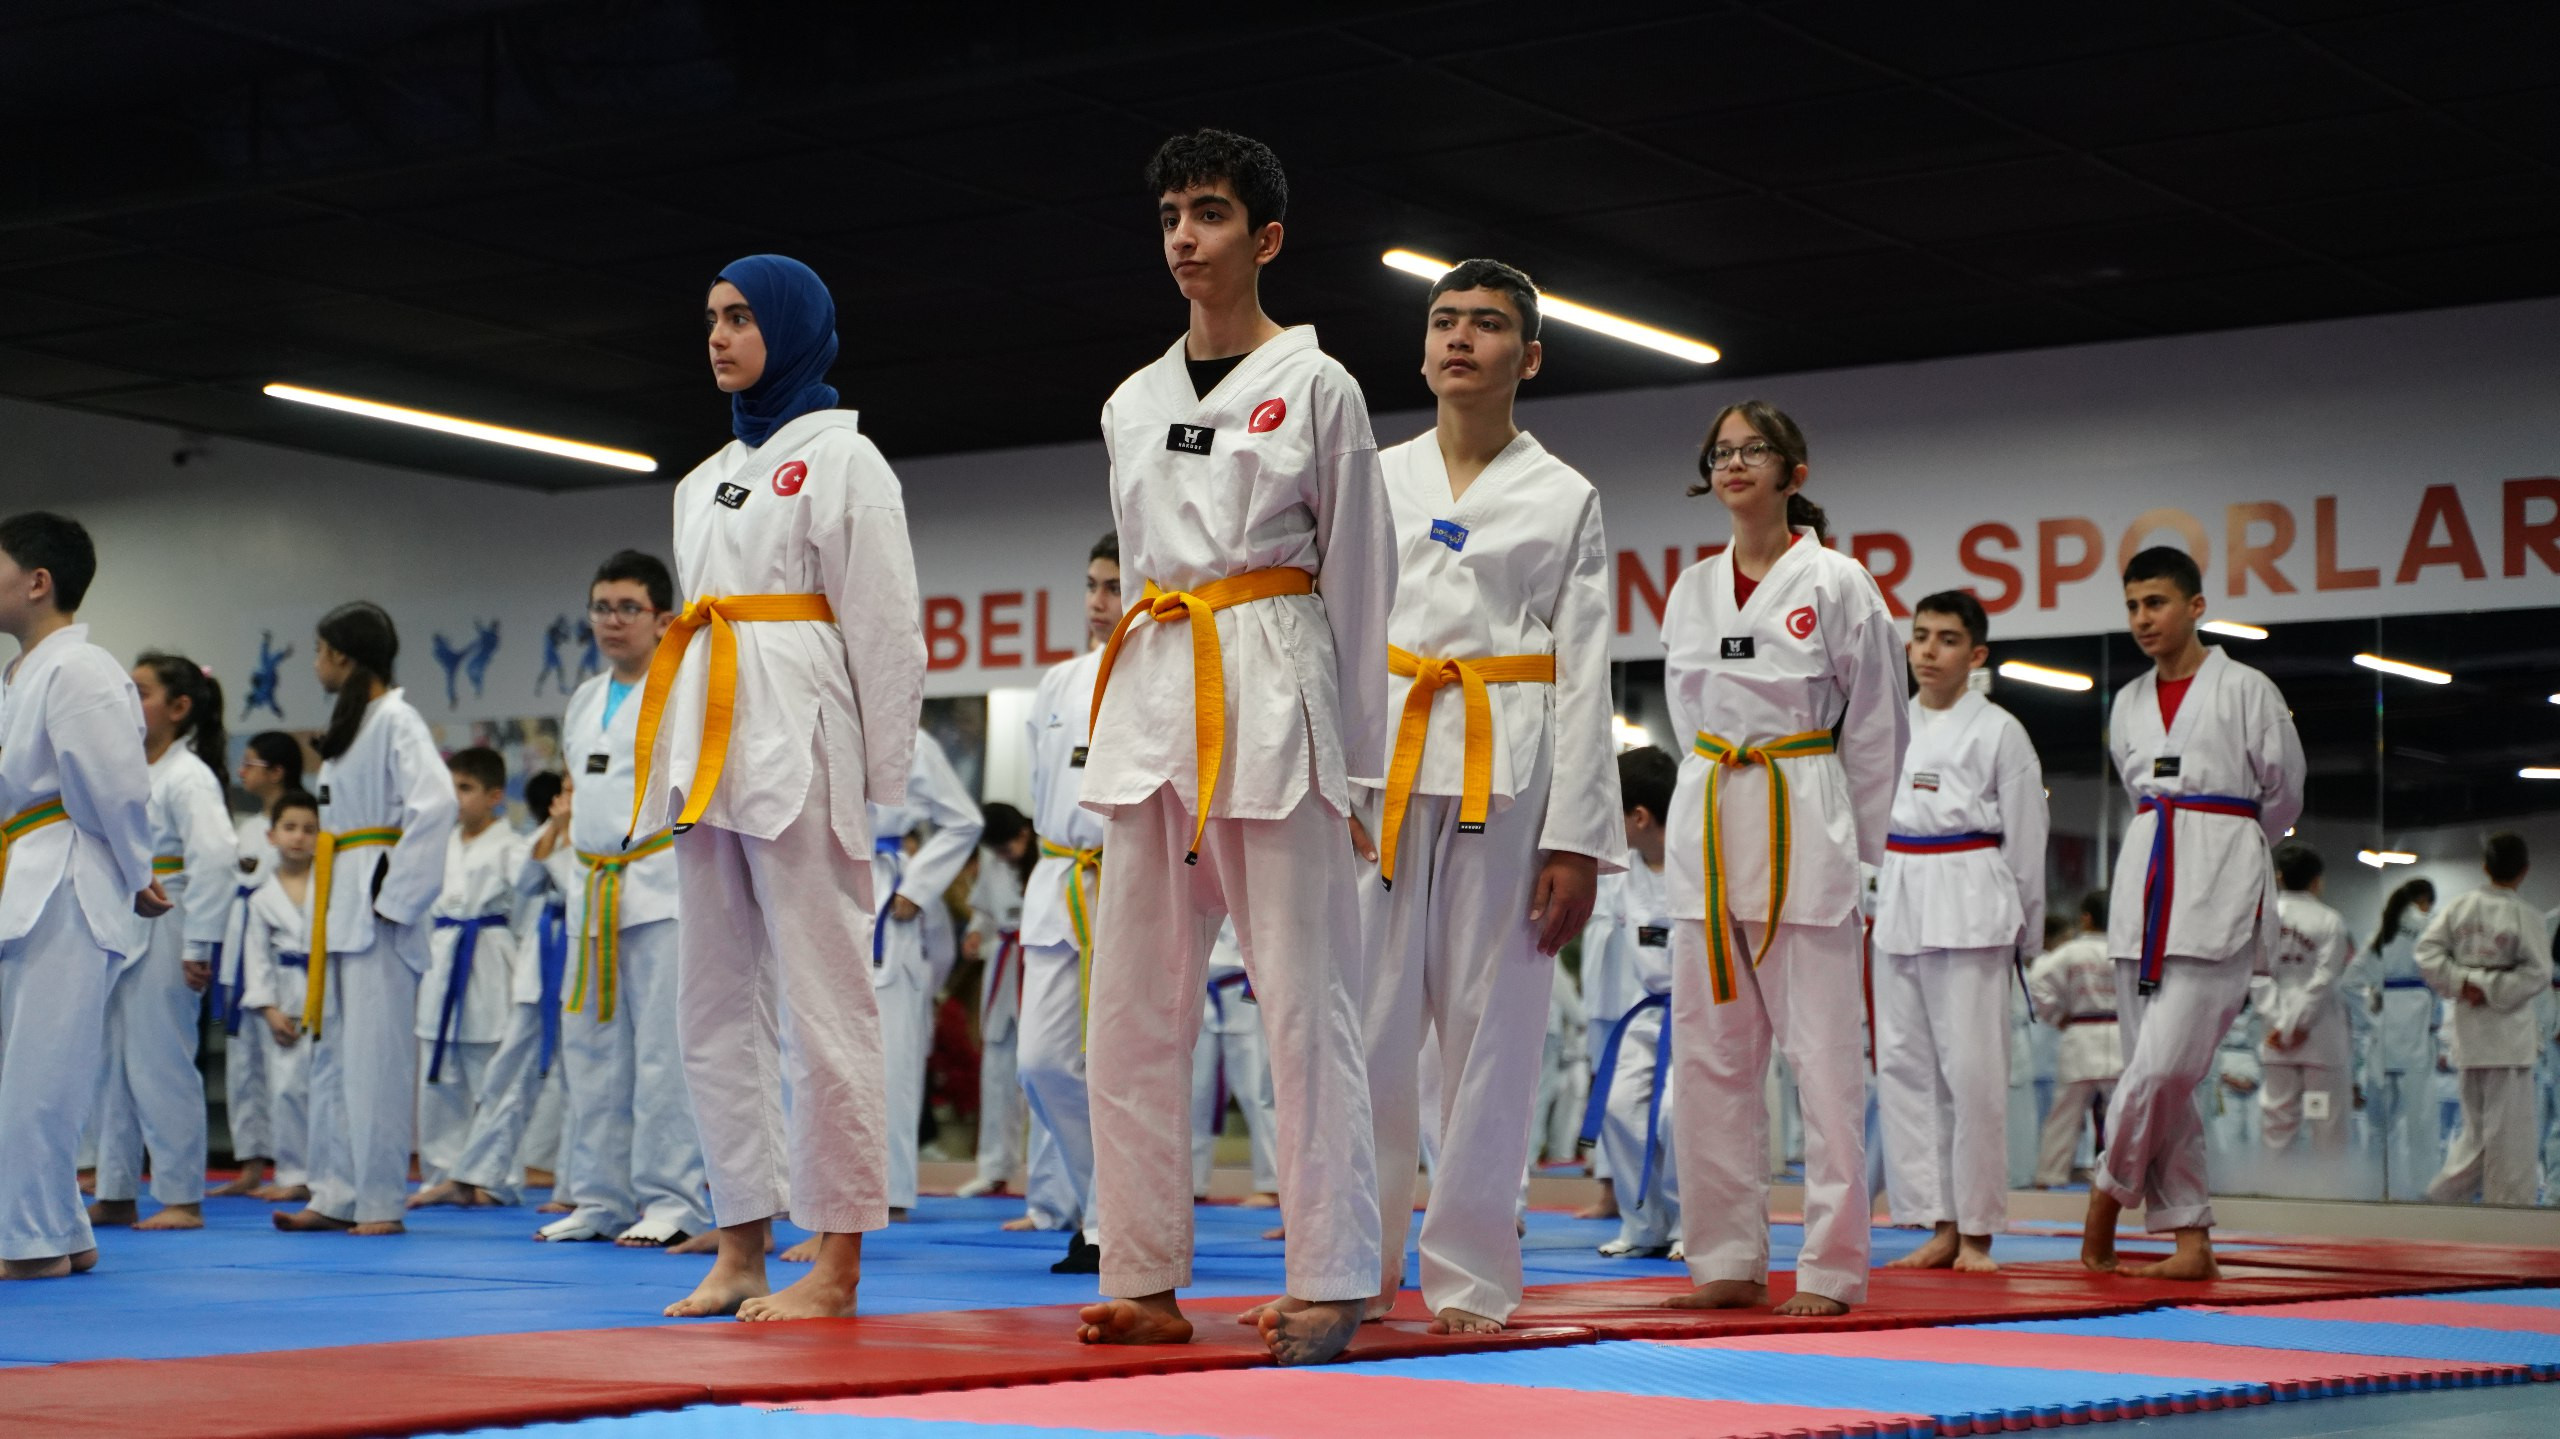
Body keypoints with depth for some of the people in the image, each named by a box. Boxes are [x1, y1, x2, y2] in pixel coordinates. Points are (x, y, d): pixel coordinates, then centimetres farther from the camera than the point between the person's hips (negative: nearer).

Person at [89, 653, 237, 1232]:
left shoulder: (188, 777, -12)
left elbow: (216, 858, -21)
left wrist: (198, 946, -22)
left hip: (163, 937, -9)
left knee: (161, 1067, -5)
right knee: (108, 1065, 12)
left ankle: (182, 1199, 3)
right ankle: (115, 1194, 20)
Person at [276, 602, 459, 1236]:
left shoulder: (396, 721, -11)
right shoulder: (350, 721, 19)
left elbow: (435, 804, -22)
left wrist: (394, 895, -20)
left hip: (374, 908, -10)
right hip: (338, 909, 10)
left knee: (375, 1052, -8)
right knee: (331, 1048, 11)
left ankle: (382, 1202, -4)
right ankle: (336, 1194, 16)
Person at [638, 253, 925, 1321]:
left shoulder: (843, 459, 0)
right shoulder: (704, 482, 21)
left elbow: (886, 630, -5)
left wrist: (879, 790, -10)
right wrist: (678, 767, 16)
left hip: (798, 739, -8)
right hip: (707, 745, 8)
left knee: (820, 997, -8)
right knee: (716, 1002, 8)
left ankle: (837, 1262, -5)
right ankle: (740, 1250, 14)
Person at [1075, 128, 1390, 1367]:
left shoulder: (1317, 387, 2)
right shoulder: (1132, 404, 16)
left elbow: (1356, 571, 2)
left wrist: (1355, 752, 0)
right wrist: (1140, 715, 15)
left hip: (1277, 696, -5)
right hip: (1152, 697, 5)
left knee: (1304, 995, -6)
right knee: (1133, 1006, 4)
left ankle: (1330, 1283, -2)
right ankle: (1146, 1280, 11)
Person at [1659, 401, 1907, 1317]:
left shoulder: (1838, 585, -3)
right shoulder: (1691, 592, 11)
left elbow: (1874, 728, 1)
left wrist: (1852, 853, 0)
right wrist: (1722, 800, 14)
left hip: (1805, 831, -5)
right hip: (1708, 827, 5)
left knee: (1824, 1052, -4)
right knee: (1708, 1054, 5)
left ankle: (1831, 1269, 2)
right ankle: (1729, 1262, 13)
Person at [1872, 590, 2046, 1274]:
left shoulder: (1999, 731, -1)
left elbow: (2025, 840, 1)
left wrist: (2025, 936, 1)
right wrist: (1862, 903, 12)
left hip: (1970, 906, -5)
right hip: (1898, 903, 5)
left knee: (1973, 1068, -7)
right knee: (1903, 1065, 4)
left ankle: (1976, 1231, 1)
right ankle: (1939, 1226, 10)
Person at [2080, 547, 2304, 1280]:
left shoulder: (2245, 690, -2)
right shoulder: (2129, 704, 14)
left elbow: (2283, 792, 7)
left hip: (2220, 889, -6)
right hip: (2145, 885, 6)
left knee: (2165, 1065, -14)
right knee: (2161, 1075, 3)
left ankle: (2110, 1188, 6)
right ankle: (2192, 1238, 7)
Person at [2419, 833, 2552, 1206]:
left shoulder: (2458, 907, 2)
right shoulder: (2527, 917, -10)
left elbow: (2427, 951, -2)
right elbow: (2537, 974, -14)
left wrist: (2460, 982, -6)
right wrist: (2493, 990, -9)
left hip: (2467, 1031, 5)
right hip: (2508, 1033, -5)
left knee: (2477, 1125, 17)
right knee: (2509, 1125, 1)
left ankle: (2444, 1193, 13)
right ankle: (2508, 1203, 3)